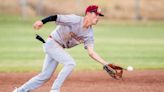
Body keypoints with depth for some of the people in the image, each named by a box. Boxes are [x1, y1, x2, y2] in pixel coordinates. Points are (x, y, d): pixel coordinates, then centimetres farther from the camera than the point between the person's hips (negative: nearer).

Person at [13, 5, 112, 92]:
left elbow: (91, 52, -7)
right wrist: (42, 21, -42)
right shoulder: (75, 20, -21)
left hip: (59, 48, 8)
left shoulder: (89, 34, -2)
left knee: (45, 76, 8)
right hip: (51, 43, -8)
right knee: (70, 63, -23)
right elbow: (55, 17, -25)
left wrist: (106, 64, -18)